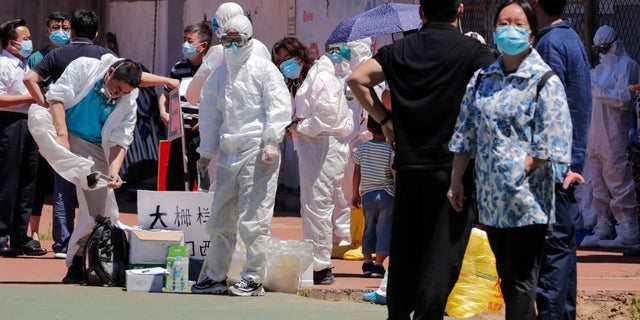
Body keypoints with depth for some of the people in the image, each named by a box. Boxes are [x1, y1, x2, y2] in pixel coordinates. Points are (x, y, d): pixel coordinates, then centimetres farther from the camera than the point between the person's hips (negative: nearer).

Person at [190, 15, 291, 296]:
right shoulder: (218, 75, 16)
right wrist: (207, 151, 20)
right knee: (221, 218, 10)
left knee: (253, 219, -8)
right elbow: (210, 115, 23)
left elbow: (278, 107, -7)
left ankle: (254, 279, -3)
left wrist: (271, 143, -14)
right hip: (228, 152, 7)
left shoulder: (264, 70, -2)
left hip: (257, 151, -7)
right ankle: (216, 277, 19)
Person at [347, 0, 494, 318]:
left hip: (408, 165, 4)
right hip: (453, 165, -4)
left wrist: (384, 118, 6)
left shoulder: (401, 49, 8)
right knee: (441, 256, -3)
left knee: (404, 253, 13)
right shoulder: (474, 51, -4)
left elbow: (357, 79, 0)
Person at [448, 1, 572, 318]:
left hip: (526, 198, -6)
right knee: (506, 277, 11)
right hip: (491, 197, 6)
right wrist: (456, 181, 10)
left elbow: (548, 143, -11)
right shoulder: (482, 79, 11)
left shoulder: (544, 81, -6)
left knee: (520, 280, -6)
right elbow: (465, 134, 15)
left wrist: (520, 173, -15)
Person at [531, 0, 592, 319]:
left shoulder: (550, 44, -15)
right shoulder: (571, 37, 16)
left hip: (552, 163, -10)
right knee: (563, 242, 13)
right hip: (571, 162, 10)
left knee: (552, 244, -10)